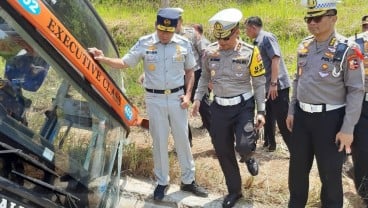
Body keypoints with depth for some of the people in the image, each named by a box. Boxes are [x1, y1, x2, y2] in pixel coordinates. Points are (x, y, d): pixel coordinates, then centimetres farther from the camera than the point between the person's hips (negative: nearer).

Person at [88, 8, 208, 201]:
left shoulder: (184, 44, -3)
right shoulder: (144, 43, -7)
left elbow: (189, 71, 7)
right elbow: (124, 63, -4)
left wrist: (188, 94, -2)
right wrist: (103, 59, -19)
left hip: (177, 97, 1)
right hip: (155, 99, -1)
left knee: (182, 139, 10)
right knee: (159, 141, 8)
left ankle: (188, 180, 26)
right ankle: (162, 182, 25)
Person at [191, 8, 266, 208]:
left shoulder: (250, 52, -9)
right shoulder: (209, 52, -2)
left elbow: (259, 83, -3)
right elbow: (205, 77, 13)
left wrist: (261, 111, -7)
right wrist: (197, 98, 3)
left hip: (243, 105, -3)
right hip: (219, 107, 3)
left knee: (244, 146, -20)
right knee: (223, 152, 8)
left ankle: (248, 158, 21)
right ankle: (234, 190, 29)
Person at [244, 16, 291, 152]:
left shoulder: (267, 37, -12)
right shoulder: (257, 42, 14)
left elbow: (276, 59, -21)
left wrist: (273, 83, -25)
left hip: (277, 86, -9)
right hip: (266, 86, 9)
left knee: (283, 120, -6)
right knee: (268, 117, 19)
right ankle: (270, 143, 33)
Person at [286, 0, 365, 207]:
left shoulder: (347, 49, -13)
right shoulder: (304, 46, 5)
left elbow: (356, 91, -14)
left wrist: (347, 129, -16)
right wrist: (291, 111, 14)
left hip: (330, 118, -6)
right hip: (302, 115, 6)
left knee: (330, 174, 9)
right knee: (297, 168, 18)